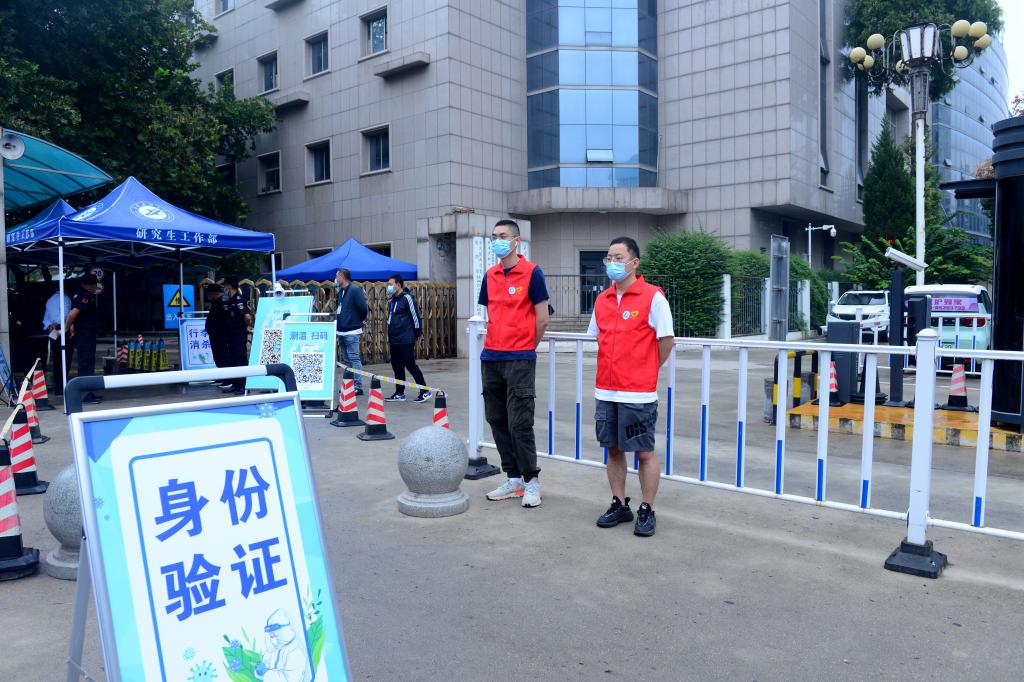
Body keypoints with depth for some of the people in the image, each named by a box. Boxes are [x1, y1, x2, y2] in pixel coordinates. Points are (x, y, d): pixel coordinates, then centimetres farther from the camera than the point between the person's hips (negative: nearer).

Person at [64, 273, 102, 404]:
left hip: (79, 334, 9)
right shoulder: (88, 296, -15)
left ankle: (85, 393, 20)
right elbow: (72, 314, -22)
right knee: (87, 364, -7)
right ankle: (86, 394, -5)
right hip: (86, 335, -9)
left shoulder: (78, 295, 13)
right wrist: (66, 329, -12)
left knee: (84, 364, 14)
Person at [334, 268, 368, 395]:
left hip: (351, 332, -9)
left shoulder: (354, 290, -13)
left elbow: (363, 308, -17)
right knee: (346, 359, 14)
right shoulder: (340, 291, 15)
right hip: (341, 331, 9)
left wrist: (361, 320, -2)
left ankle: (358, 387, -6)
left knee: (354, 359, -8)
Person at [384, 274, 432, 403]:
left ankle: (425, 391, -1)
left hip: (406, 340, -9)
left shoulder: (406, 298, -12)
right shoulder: (392, 299, 14)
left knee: (410, 365, -8)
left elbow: (415, 315, -13)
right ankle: (399, 393, 20)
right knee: (397, 366, 12)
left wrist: (417, 333, -10)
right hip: (394, 340, 9)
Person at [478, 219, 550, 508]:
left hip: (520, 360, -6)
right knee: (497, 420, 10)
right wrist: (499, 344, 12)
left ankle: (531, 480, 12)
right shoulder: (490, 276, 11)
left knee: (519, 423, -4)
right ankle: (513, 479, 21)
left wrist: (524, 348, 5)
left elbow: (542, 319, -5)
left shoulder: (532, 272, -6)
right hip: (491, 359, 6)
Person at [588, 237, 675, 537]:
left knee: (644, 453, 3)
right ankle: (619, 505, 26)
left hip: (638, 393, -6)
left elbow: (667, 340, -5)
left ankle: (647, 511, 15)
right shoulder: (601, 300, 10)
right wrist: (615, 368, 13)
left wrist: (646, 372, 2)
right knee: (613, 449, 13)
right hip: (605, 391, 6)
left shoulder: (653, 297, -8)